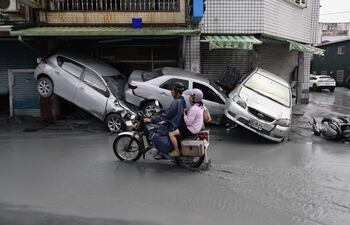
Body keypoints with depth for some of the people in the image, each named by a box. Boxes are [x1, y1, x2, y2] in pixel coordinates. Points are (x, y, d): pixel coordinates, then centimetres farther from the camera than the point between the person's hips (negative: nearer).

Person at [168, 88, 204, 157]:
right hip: (197, 128, 11)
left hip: (192, 130, -11)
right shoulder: (200, 106, 6)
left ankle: (176, 151, -7)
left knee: (171, 134, -13)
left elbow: (188, 122, -26)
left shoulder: (194, 109, -25)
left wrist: (184, 114, -14)